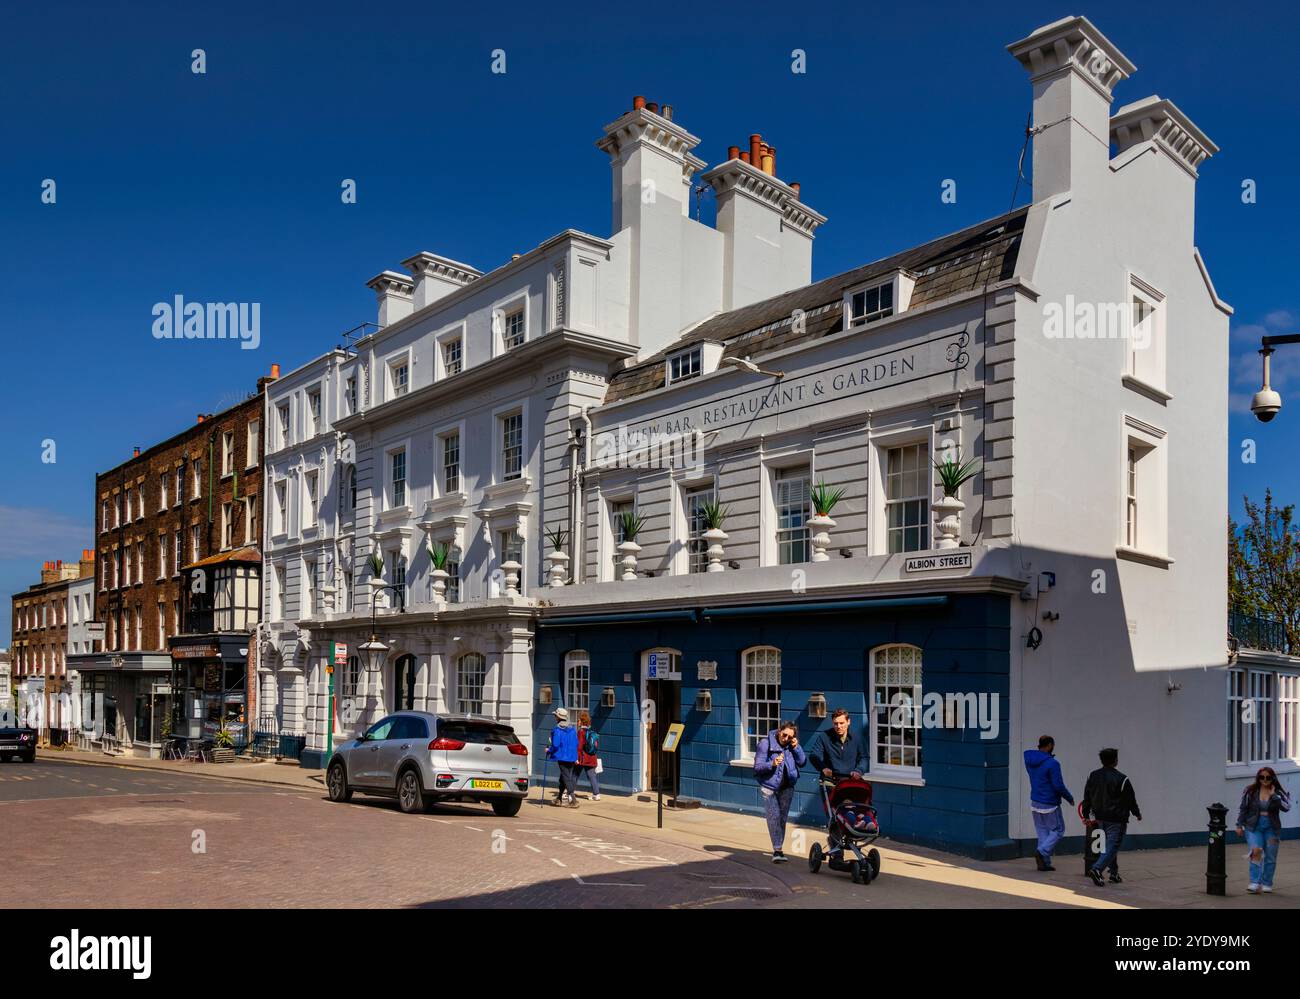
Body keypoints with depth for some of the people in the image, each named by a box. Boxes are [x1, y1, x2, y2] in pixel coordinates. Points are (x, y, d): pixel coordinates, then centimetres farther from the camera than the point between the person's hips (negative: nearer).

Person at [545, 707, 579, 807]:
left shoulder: (557, 730, -13)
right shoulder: (572, 729, 8)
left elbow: (555, 745, -17)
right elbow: (576, 744, 11)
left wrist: (548, 750, 2)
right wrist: (575, 757, 19)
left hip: (562, 757, -7)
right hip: (572, 758, 7)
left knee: (566, 779, -5)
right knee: (563, 777, 19)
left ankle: (573, 800, -12)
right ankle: (560, 798, 30)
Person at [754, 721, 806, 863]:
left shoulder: (792, 745, 4)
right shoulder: (765, 743, -10)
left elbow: (803, 762, -1)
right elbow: (757, 767, -11)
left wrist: (796, 747, -13)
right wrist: (772, 764, -29)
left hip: (787, 787, 4)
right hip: (769, 787, -4)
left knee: (782, 818, 8)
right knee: (774, 816, -15)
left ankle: (778, 849, 20)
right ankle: (777, 850, -14)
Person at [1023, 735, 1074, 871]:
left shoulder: (1029, 759, 2)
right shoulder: (1052, 763, -19)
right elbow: (1058, 785, -18)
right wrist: (1070, 798, 0)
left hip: (1035, 802, 7)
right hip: (1049, 804, -7)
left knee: (1042, 832, 14)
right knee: (1058, 830, 9)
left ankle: (1044, 862, 12)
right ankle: (1042, 851, -8)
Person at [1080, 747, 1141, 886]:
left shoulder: (1092, 776, 4)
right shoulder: (1121, 779, -14)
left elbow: (1087, 798, 8)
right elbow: (1130, 800, -5)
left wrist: (1085, 815, 16)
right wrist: (1137, 813, 13)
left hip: (1100, 817, 6)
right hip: (1116, 820, -6)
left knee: (1110, 845, 19)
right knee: (1112, 846, -5)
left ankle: (1114, 874, 23)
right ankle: (1097, 869, -22)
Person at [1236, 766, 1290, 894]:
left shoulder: (1278, 792, 1)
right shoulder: (1250, 791, 1)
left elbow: (1286, 807, -15)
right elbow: (1242, 809, 7)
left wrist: (1274, 796, -19)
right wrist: (1239, 825, 5)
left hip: (1271, 828, 1)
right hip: (1254, 827, -1)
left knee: (1270, 857, 7)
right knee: (1256, 850, -19)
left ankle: (1267, 884, 23)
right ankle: (1255, 883, -18)